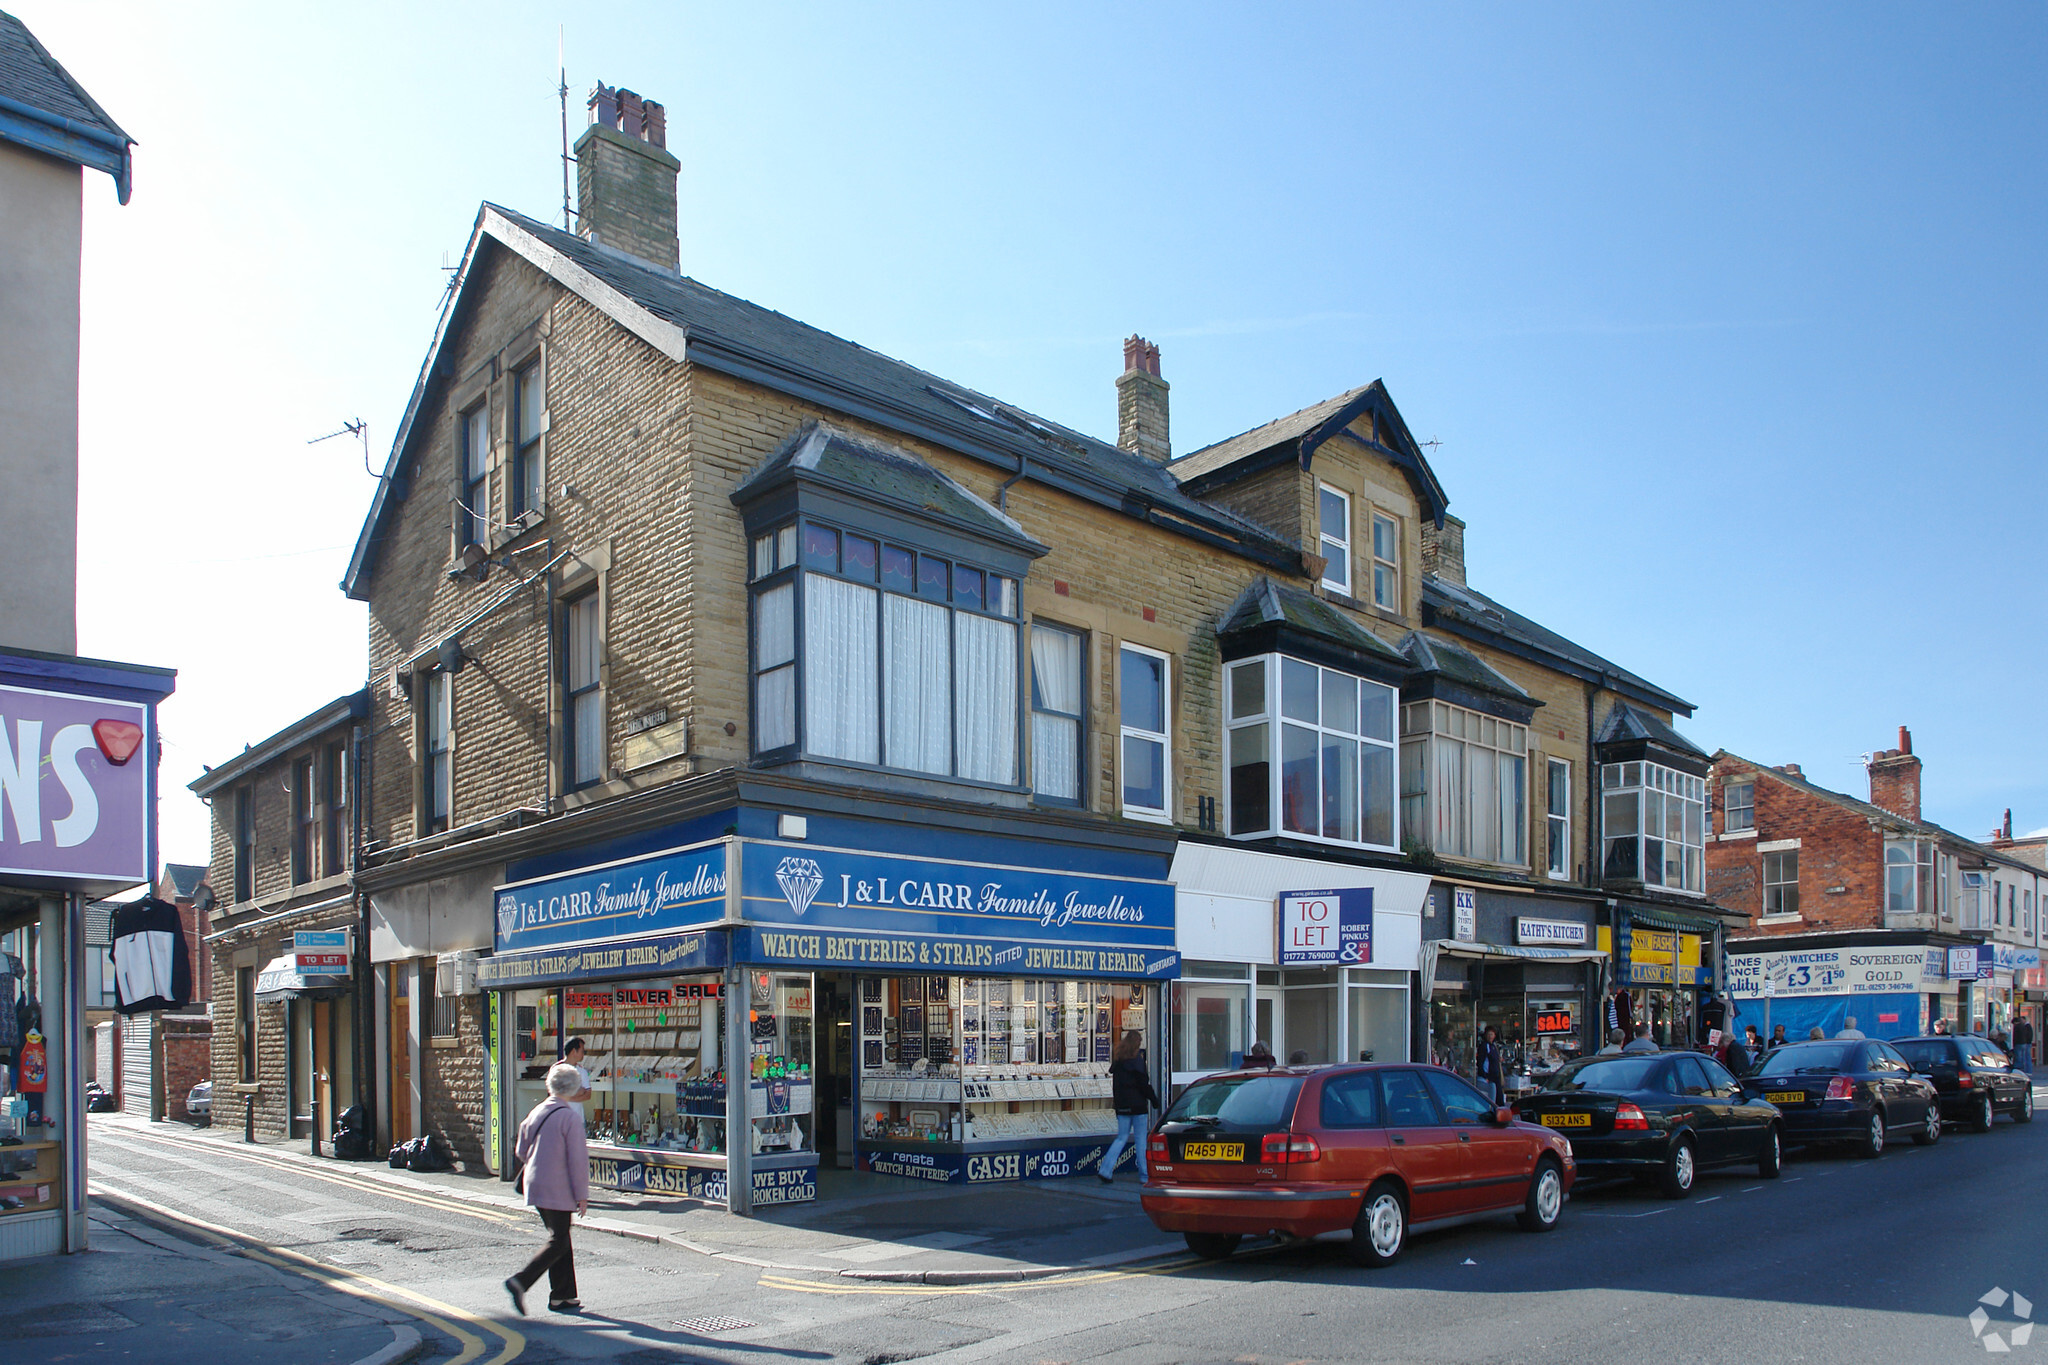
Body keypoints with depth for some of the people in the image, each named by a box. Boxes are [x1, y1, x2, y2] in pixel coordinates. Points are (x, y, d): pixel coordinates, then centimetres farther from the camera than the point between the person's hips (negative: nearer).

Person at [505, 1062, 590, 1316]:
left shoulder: (537, 1112, 5)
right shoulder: (570, 1116, -15)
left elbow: (521, 1150, 12)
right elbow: (578, 1159, -15)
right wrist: (582, 1195, -9)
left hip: (535, 1185, 8)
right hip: (558, 1190, -8)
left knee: (559, 1238, 15)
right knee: (558, 1243, -1)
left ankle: (563, 1296, 18)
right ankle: (521, 1282, -15)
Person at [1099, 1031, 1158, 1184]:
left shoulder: (1118, 1060, 8)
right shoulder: (1136, 1060, -11)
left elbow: (1115, 1083, 13)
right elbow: (1143, 1084, -12)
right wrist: (1154, 1099, -2)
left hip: (1122, 1106, 6)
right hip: (1137, 1105, -6)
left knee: (1121, 1138, 11)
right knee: (1141, 1140, 2)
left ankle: (1105, 1171, 1)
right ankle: (1144, 1176, 5)